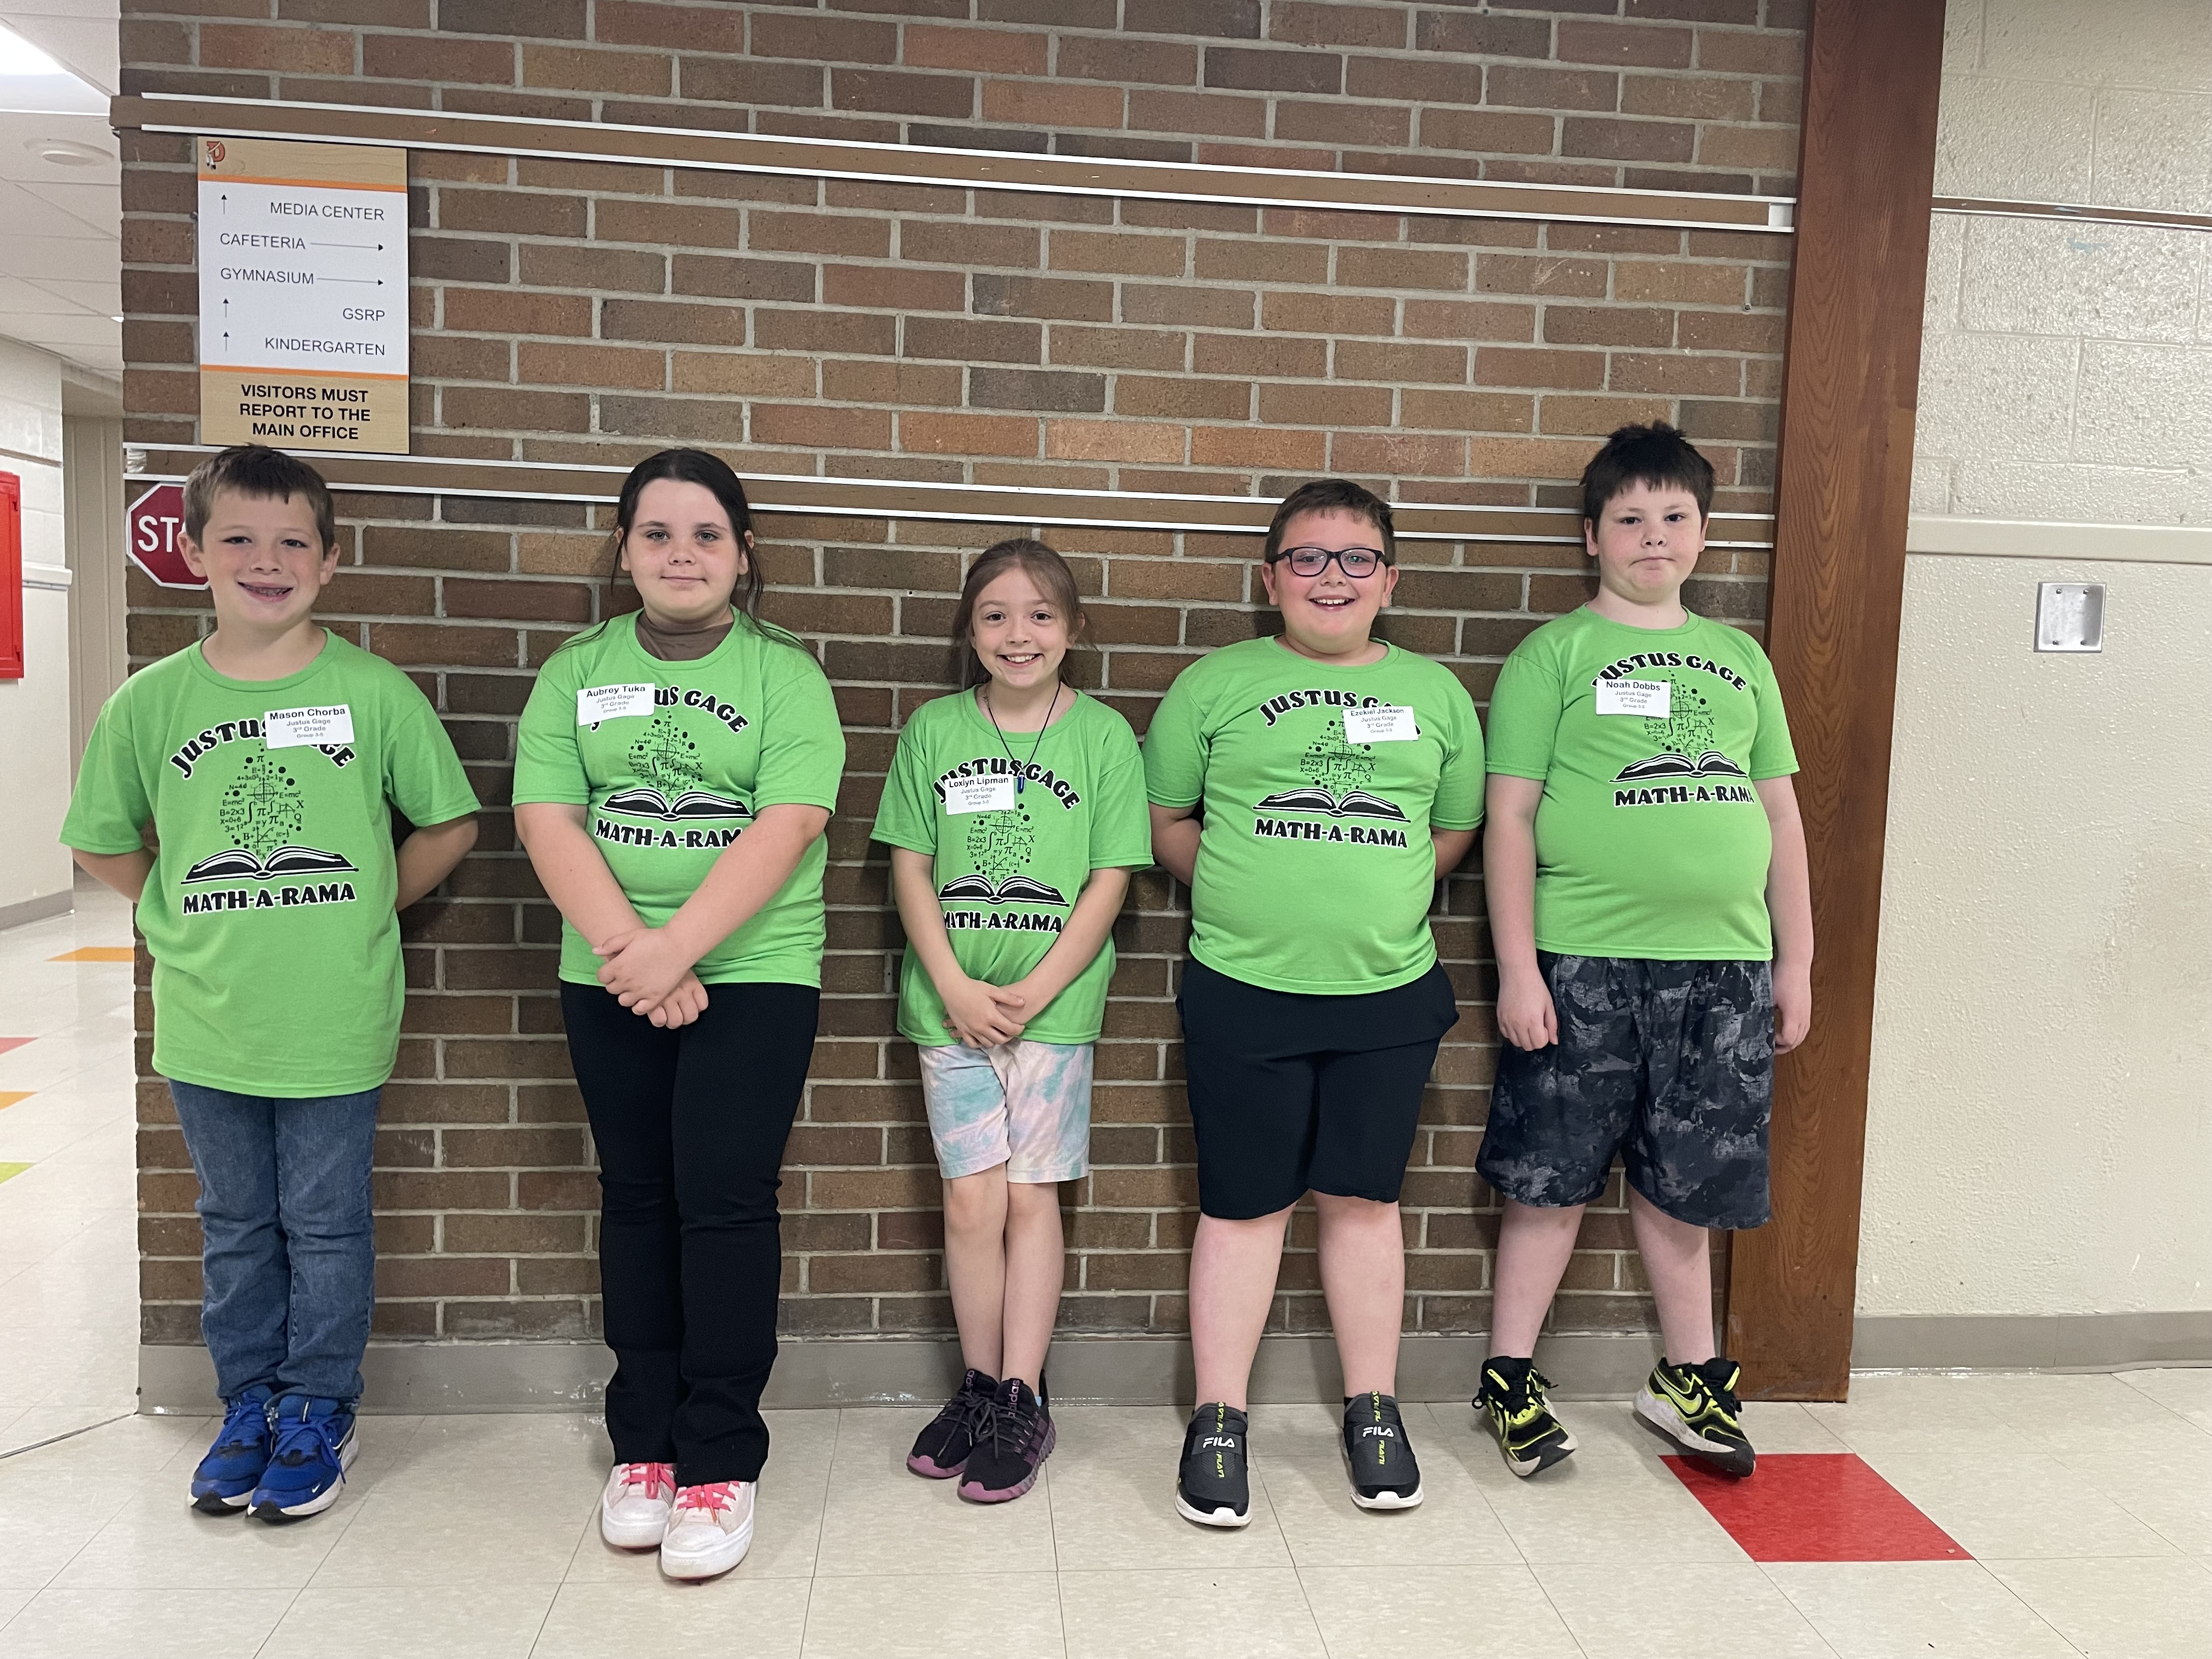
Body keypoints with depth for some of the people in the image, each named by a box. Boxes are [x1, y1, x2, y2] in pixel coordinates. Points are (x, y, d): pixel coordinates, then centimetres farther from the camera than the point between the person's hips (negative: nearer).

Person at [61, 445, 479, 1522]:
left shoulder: (375, 694, -9)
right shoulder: (151, 701, -2)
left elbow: (447, 826, 1)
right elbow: (103, 844, 10)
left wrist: (362, 911, 1)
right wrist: (196, 923, 5)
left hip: (334, 1022, -2)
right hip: (205, 1024, 3)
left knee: (325, 1225, 10)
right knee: (234, 1225, 18)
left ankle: (318, 1413, 29)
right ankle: (247, 1406, 35)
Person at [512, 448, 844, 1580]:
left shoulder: (785, 674, -1)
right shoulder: (576, 671, 7)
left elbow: (786, 827, -13)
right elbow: (547, 819, -3)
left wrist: (678, 945, -21)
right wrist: (628, 949, -16)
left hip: (754, 975, -3)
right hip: (608, 980, 3)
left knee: (725, 1200, -4)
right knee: (637, 1198, 11)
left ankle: (720, 1459, 9)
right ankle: (642, 1443, 24)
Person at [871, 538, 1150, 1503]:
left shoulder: (1102, 735, -1)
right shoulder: (933, 729, 4)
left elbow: (1109, 881, -3)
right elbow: (910, 866, 3)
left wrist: (1033, 992, -11)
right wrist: (955, 985, -8)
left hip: (1054, 1003, -1)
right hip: (952, 1003, 1)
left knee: (1029, 1198, 4)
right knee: (972, 1201, 4)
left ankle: (1024, 1401, 15)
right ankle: (978, 1387, 21)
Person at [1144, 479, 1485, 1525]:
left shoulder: (1434, 692, 9)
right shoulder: (1215, 685, 2)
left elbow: (1455, 829, 16)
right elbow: (1165, 820, 5)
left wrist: (1376, 897, 6)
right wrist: (1251, 896, -1)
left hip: (1390, 991, 2)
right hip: (1244, 993, -2)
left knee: (1363, 1198, 11)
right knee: (1244, 1204, 5)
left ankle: (1373, 1411, 27)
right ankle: (1219, 1421, 19)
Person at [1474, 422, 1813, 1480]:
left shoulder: (1739, 659, 14)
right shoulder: (1553, 655, 0)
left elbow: (1781, 815, 16)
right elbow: (1510, 816, -5)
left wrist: (1796, 962, 12)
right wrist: (1516, 968, -11)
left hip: (1722, 965, 4)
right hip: (1585, 964, -4)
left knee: (1680, 1182, 14)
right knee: (1553, 1180, 4)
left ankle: (1688, 1380, 31)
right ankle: (1509, 1380, 20)